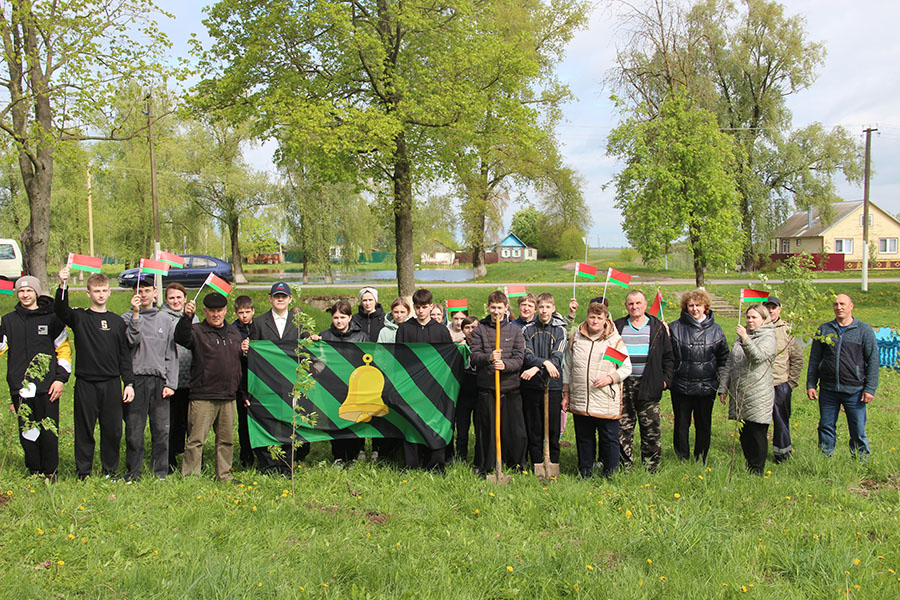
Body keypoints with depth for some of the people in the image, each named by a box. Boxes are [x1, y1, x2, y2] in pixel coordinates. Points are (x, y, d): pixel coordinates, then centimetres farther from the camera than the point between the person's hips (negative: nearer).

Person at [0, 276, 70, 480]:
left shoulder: (52, 318, 5)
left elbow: (64, 350, 4)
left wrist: (61, 379, -3)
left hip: (47, 386, -2)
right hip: (20, 387, 2)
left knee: (49, 433, -1)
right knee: (27, 432, 6)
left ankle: (50, 472, 13)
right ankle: (34, 471, 19)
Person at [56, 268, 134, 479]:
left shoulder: (117, 321, 11)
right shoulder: (79, 317, 4)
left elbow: (125, 356, 11)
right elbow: (60, 310, -18)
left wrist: (129, 383, 5)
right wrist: (63, 287, -35)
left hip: (112, 384, 2)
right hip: (85, 383, -2)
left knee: (113, 430, 5)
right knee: (84, 430, 4)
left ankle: (110, 470, 18)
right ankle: (83, 472, 15)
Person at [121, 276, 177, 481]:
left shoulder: (165, 320, 14)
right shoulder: (127, 318, 7)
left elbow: (171, 355, 12)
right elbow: (132, 340, -12)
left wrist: (171, 383, 3)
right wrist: (136, 313, -16)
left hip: (160, 381, 2)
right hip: (136, 379, -2)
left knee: (161, 429, 1)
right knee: (134, 430, 0)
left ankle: (161, 473, 9)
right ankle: (133, 472, 10)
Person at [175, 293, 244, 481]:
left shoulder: (234, 333, 17)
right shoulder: (197, 331, 0)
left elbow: (240, 362, 25)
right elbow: (180, 338, -22)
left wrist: (246, 352, 3)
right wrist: (187, 317, -38)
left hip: (228, 397, 5)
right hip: (202, 397, -5)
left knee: (226, 439, 12)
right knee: (196, 439, -4)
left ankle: (224, 474, 23)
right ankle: (190, 476, 4)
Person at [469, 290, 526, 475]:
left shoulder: (515, 331, 8)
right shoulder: (479, 330, 6)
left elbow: (519, 359, 0)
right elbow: (474, 356, -2)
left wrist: (504, 364, -21)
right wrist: (489, 358, -23)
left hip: (511, 387, 1)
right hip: (486, 387, 0)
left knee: (515, 429, 2)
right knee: (485, 429, 4)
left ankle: (517, 465, 19)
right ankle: (483, 467, 19)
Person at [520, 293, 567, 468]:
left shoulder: (560, 330, 5)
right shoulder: (527, 330, 7)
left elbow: (557, 358, -7)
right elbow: (527, 355, -4)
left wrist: (536, 368, -19)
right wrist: (544, 363, -22)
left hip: (552, 386, -1)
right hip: (531, 387, 1)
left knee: (553, 430, 2)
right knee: (533, 430, 5)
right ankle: (536, 467, 14)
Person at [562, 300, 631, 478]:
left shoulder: (615, 340, -1)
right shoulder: (576, 338, 8)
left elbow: (626, 368, 4)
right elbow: (567, 367, 14)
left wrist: (611, 378, -14)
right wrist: (566, 393, 12)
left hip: (607, 402, -3)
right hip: (579, 402, 3)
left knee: (609, 440, 4)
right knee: (583, 439, 13)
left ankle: (610, 475, 17)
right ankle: (585, 473, 26)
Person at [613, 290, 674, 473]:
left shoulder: (658, 327, 8)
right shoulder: (617, 327, 10)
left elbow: (668, 356, 10)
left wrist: (665, 379, 1)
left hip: (648, 385, -1)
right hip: (623, 385, 1)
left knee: (651, 428, 0)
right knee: (623, 427, 3)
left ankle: (651, 468, 10)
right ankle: (625, 466, 12)